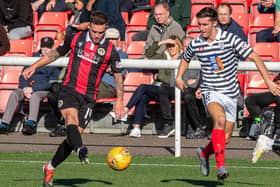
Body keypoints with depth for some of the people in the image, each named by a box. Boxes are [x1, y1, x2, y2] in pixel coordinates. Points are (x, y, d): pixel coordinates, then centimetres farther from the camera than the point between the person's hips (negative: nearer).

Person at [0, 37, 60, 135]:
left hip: (43, 90, -4)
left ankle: (31, 123, -54)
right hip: (27, 87, 4)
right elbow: (23, 75, 14)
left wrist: (32, 89, -13)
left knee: (35, 95, -37)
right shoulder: (34, 57, 16)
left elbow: (52, 82, -6)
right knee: (14, 94, -24)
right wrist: (25, 89, -7)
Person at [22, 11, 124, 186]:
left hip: (89, 96, 0)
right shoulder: (76, 39, 4)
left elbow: (118, 76, 9)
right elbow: (55, 53, 17)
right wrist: (34, 66, 12)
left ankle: (50, 168, 13)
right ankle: (81, 150, -57)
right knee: (72, 119, -29)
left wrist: (119, 100, 3)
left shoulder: (110, 50, 0)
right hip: (70, 90, 0)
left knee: (75, 134, -4)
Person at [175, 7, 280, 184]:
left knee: (225, 139, 4)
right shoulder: (195, 45, -2)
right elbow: (185, 60, 21)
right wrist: (179, 77, 4)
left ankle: (204, 153, 37)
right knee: (220, 119, -33)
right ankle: (221, 165, -36)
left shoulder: (230, 39, -11)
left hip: (231, 94, 1)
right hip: (211, 92, -1)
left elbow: (254, 56, -8)